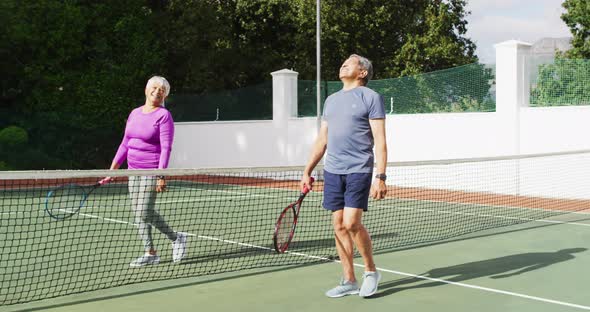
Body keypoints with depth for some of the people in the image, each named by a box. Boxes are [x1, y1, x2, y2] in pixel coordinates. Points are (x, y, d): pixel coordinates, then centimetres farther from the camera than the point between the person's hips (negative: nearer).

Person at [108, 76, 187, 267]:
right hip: (133, 170, 7)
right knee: (139, 213, 7)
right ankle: (150, 253, 17)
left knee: (144, 212, -10)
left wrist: (161, 176, -22)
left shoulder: (164, 116, -8)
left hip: (152, 171, -7)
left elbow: (166, 148, -15)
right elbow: (125, 144, 18)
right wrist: (113, 168, 12)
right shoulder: (135, 113, 13)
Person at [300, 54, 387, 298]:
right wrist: (307, 171, 14)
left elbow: (380, 140, -8)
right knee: (339, 225, 5)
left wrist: (380, 177, -17)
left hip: (359, 171, -6)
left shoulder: (371, 97, -2)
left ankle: (371, 271, 9)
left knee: (352, 223, -13)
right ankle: (349, 281, 14)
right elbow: (321, 140, 20)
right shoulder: (331, 100, 17)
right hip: (332, 171, 6)